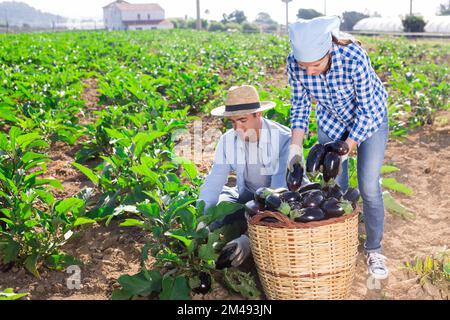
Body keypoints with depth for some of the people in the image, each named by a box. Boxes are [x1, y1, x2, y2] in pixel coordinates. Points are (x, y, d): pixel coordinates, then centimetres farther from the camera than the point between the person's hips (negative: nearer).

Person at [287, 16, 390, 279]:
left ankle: (374, 249, 16)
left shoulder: (355, 58, -38)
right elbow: (300, 105, -10)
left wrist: (346, 149, -28)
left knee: (369, 186, -4)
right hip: (331, 120, 3)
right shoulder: (295, 63, -26)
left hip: (370, 117, -3)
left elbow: (367, 110, -26)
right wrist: (296, 146, -20)